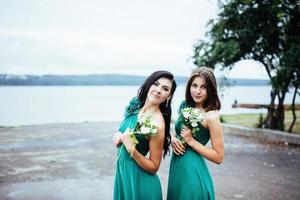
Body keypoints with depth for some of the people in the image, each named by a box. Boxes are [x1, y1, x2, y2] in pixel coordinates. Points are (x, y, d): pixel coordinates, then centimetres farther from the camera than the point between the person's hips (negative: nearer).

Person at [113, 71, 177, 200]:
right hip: (122, 172, 7)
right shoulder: (136, 105, -4)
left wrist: (132, 150, -30)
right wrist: (119, 136, -7)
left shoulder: (158, 124, -25)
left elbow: (154, 167, -17)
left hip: (138, 180, -7)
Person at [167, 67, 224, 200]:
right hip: (176, 166, 7)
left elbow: (219, 157, -16)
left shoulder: (211, 116, -18)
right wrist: (173, 139, -5)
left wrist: (191, 141, -21)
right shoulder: (186, 107, 2)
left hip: (192, 170, -7)